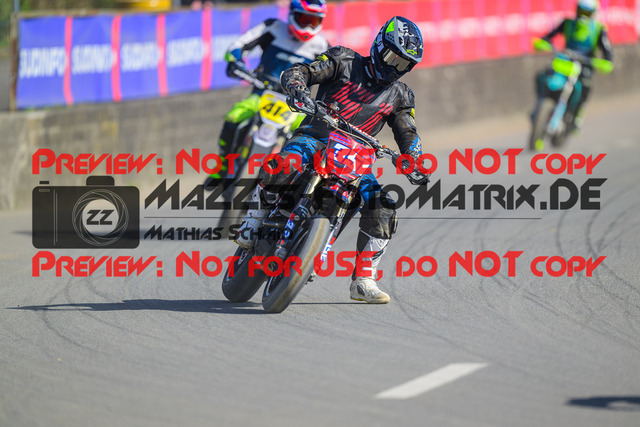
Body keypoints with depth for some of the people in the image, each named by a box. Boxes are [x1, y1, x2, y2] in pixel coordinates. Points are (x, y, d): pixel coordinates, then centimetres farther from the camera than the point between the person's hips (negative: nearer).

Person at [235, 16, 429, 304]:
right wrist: (298, 89, -30)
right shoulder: (345, 62, 3)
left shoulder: (398, 96, 15)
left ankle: (363, 281, -2)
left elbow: (408, 136, 14)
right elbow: (295, 73, -6)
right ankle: (254, 220, -14)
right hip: (316, 137, -4)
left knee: (382, 209, -14)